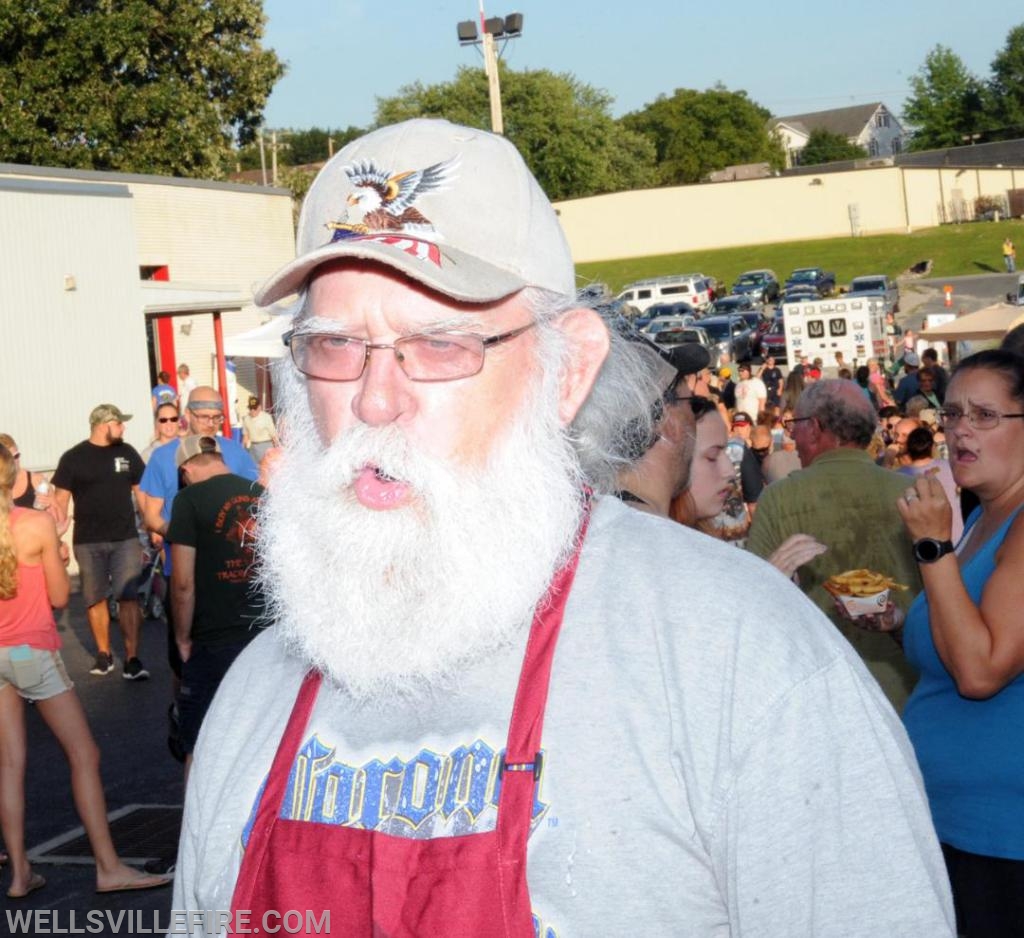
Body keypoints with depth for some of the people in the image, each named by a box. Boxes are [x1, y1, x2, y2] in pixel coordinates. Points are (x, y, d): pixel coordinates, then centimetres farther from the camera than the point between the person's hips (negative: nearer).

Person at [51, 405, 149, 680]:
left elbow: (141, 491, 11)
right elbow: (60, 500, 0)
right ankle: (104, 654, 21)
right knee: (96, 599, 8)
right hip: (88, 542, -1)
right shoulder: (73, 458, -1)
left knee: (129, 598, -7)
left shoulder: (127, 453, 6)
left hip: (126, 539, 1)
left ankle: (132, 659, -8)